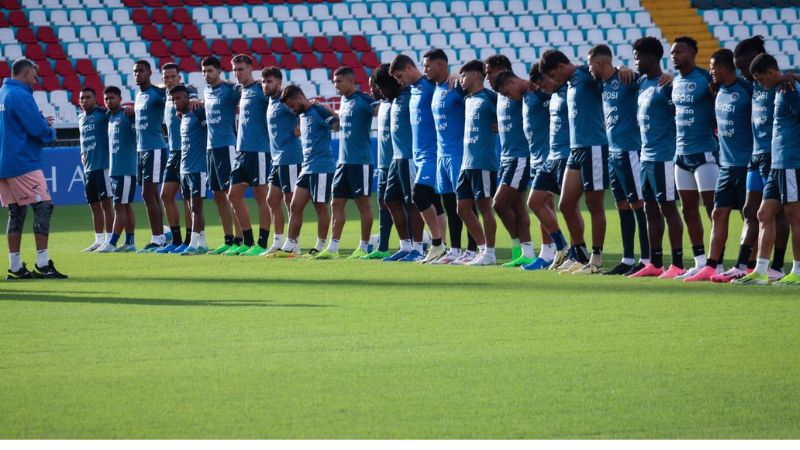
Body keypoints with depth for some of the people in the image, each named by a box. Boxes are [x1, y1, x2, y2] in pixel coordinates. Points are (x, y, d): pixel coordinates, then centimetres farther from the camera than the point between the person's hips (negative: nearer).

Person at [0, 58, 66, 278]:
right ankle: (43, 264, -13)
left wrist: (42, 124, 14)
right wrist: (50, 131, 4)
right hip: (23, 164, -9)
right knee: (43, 207, -7)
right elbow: (39, 130, -18)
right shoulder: (20, 95, -13)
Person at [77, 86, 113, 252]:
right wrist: (83, 153, 16)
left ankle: (109, 239, -3)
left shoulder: (102, 114, -7)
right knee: (94, 205, 11)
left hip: (102, 165, -8)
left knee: (106, 203, -5)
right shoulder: (80, 118, 16)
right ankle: (98, 240, 16)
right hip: (88, 167, 8)